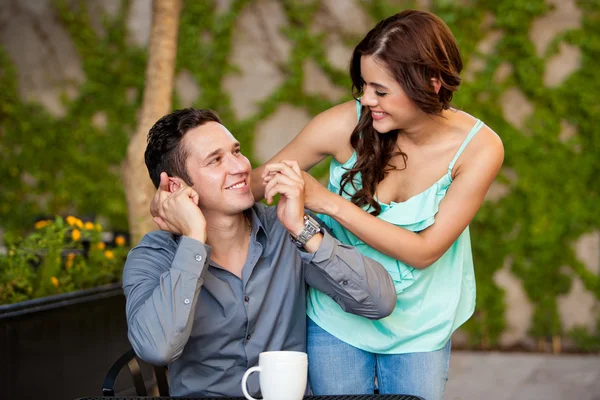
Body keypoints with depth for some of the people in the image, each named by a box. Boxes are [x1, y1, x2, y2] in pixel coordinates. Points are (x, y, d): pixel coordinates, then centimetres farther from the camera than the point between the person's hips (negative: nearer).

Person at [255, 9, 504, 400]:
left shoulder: (479, 147, -20)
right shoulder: (345, 125, -20)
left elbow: (424, 251, -20)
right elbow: (254, 181, -8)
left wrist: (329, 202, -28)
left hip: (421, 327, 0)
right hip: (337, 319, 0)